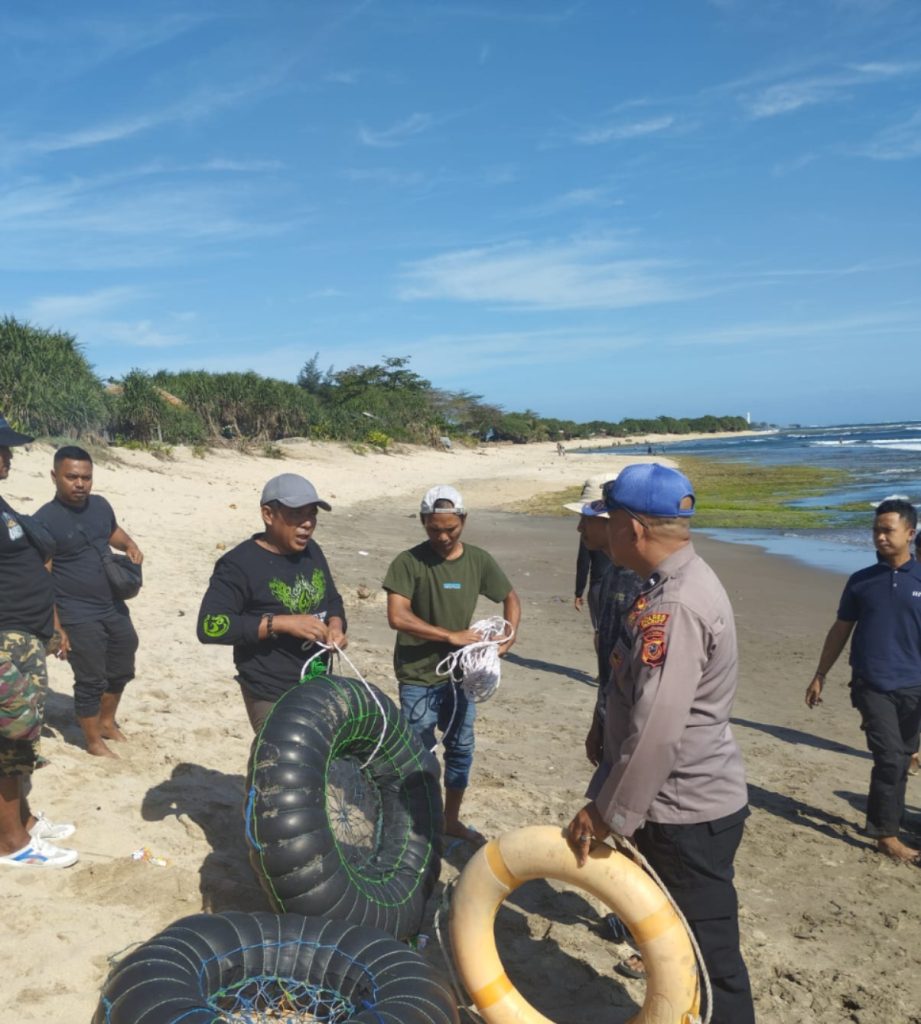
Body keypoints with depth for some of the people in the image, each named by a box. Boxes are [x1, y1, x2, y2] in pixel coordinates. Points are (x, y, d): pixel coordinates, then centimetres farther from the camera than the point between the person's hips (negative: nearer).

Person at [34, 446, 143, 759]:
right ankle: (94, 741, 24)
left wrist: (129, 545, 0)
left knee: (122, 670, 21)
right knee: (91, 681, 4)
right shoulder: (44, 520, -18)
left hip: (114, 608, 7)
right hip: (78, 618, -7)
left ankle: (107, 721, 43)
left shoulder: (101, 505, 1)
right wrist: (54, 627, -20)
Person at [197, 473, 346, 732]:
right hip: (273, 700, -7)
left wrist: (335, 626, -5)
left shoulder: (311, 551, 6)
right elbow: (210, 626, -24)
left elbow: (333, 600, 19)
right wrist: (283, 623, -27)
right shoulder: (240, 564, -16)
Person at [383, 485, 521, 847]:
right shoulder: (409, 562, -15)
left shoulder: (479, 560, -2)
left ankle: (451, 820, 35)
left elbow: (510, 598, 10)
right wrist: (451, 635, -23)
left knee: (461, 750, 16)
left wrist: (508, 636, -8)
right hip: (418, 676, -5)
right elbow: (397, 617, -23)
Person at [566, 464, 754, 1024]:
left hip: (689, 810, -10)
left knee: (710, 953, 4)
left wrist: (606, 813, -22)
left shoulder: (673, 606, -28)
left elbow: (657, 729, -32)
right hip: (684, 799, 10)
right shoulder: (679, 580, 7)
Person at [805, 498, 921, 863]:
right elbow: (840, 631, 9)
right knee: (890, 758, -8)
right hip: (872, 686, -1)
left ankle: (887, 819, 27)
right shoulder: (860, 581, 2)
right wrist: (819, 676, 8)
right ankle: (887, 835, 3)